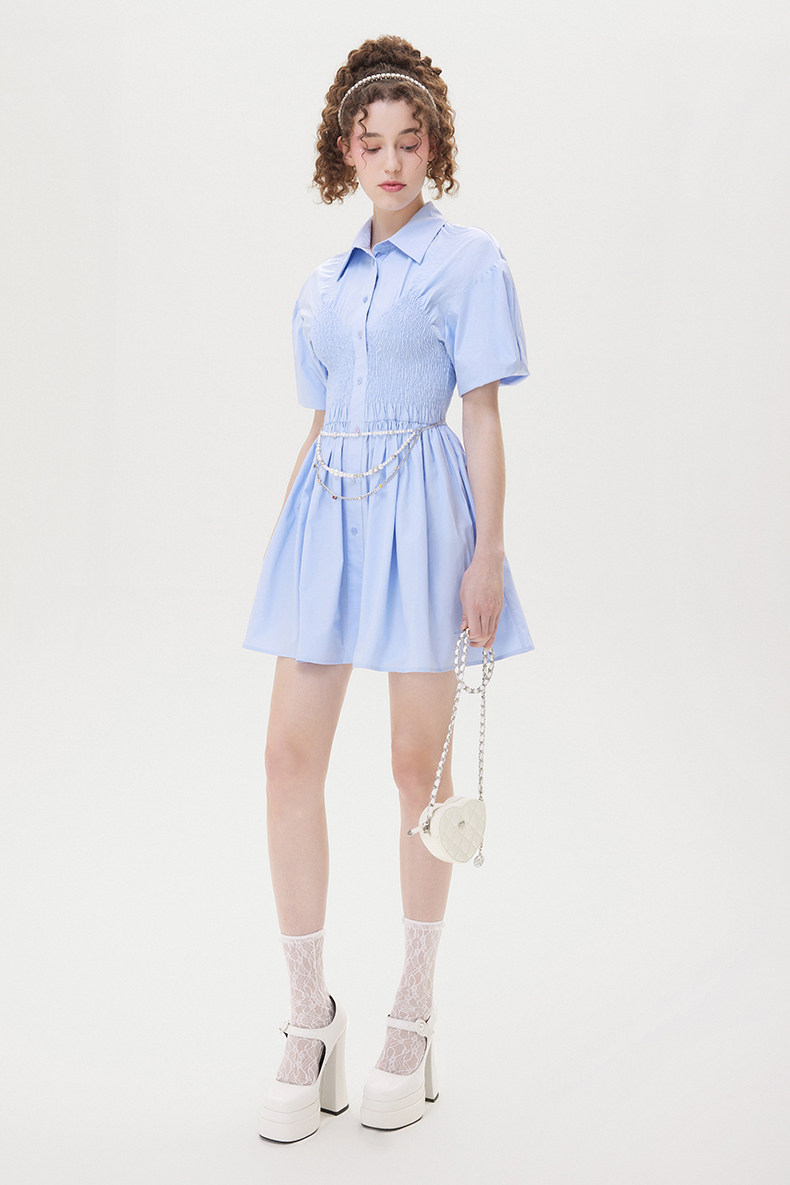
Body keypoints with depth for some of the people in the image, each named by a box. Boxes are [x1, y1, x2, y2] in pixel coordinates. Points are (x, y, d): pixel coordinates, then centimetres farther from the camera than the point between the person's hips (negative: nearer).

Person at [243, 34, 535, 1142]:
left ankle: (415, 1009, 20)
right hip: (328, 507, 5)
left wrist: (487, 554, -10)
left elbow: (485, 417, -3)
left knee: (419, 768, 2)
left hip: (420, 506, -4)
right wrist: (289, 534, 15)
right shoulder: (323, 283, 17)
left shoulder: (468, 260, 2)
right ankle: (310, 1020, 9)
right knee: (290, 756, -3)